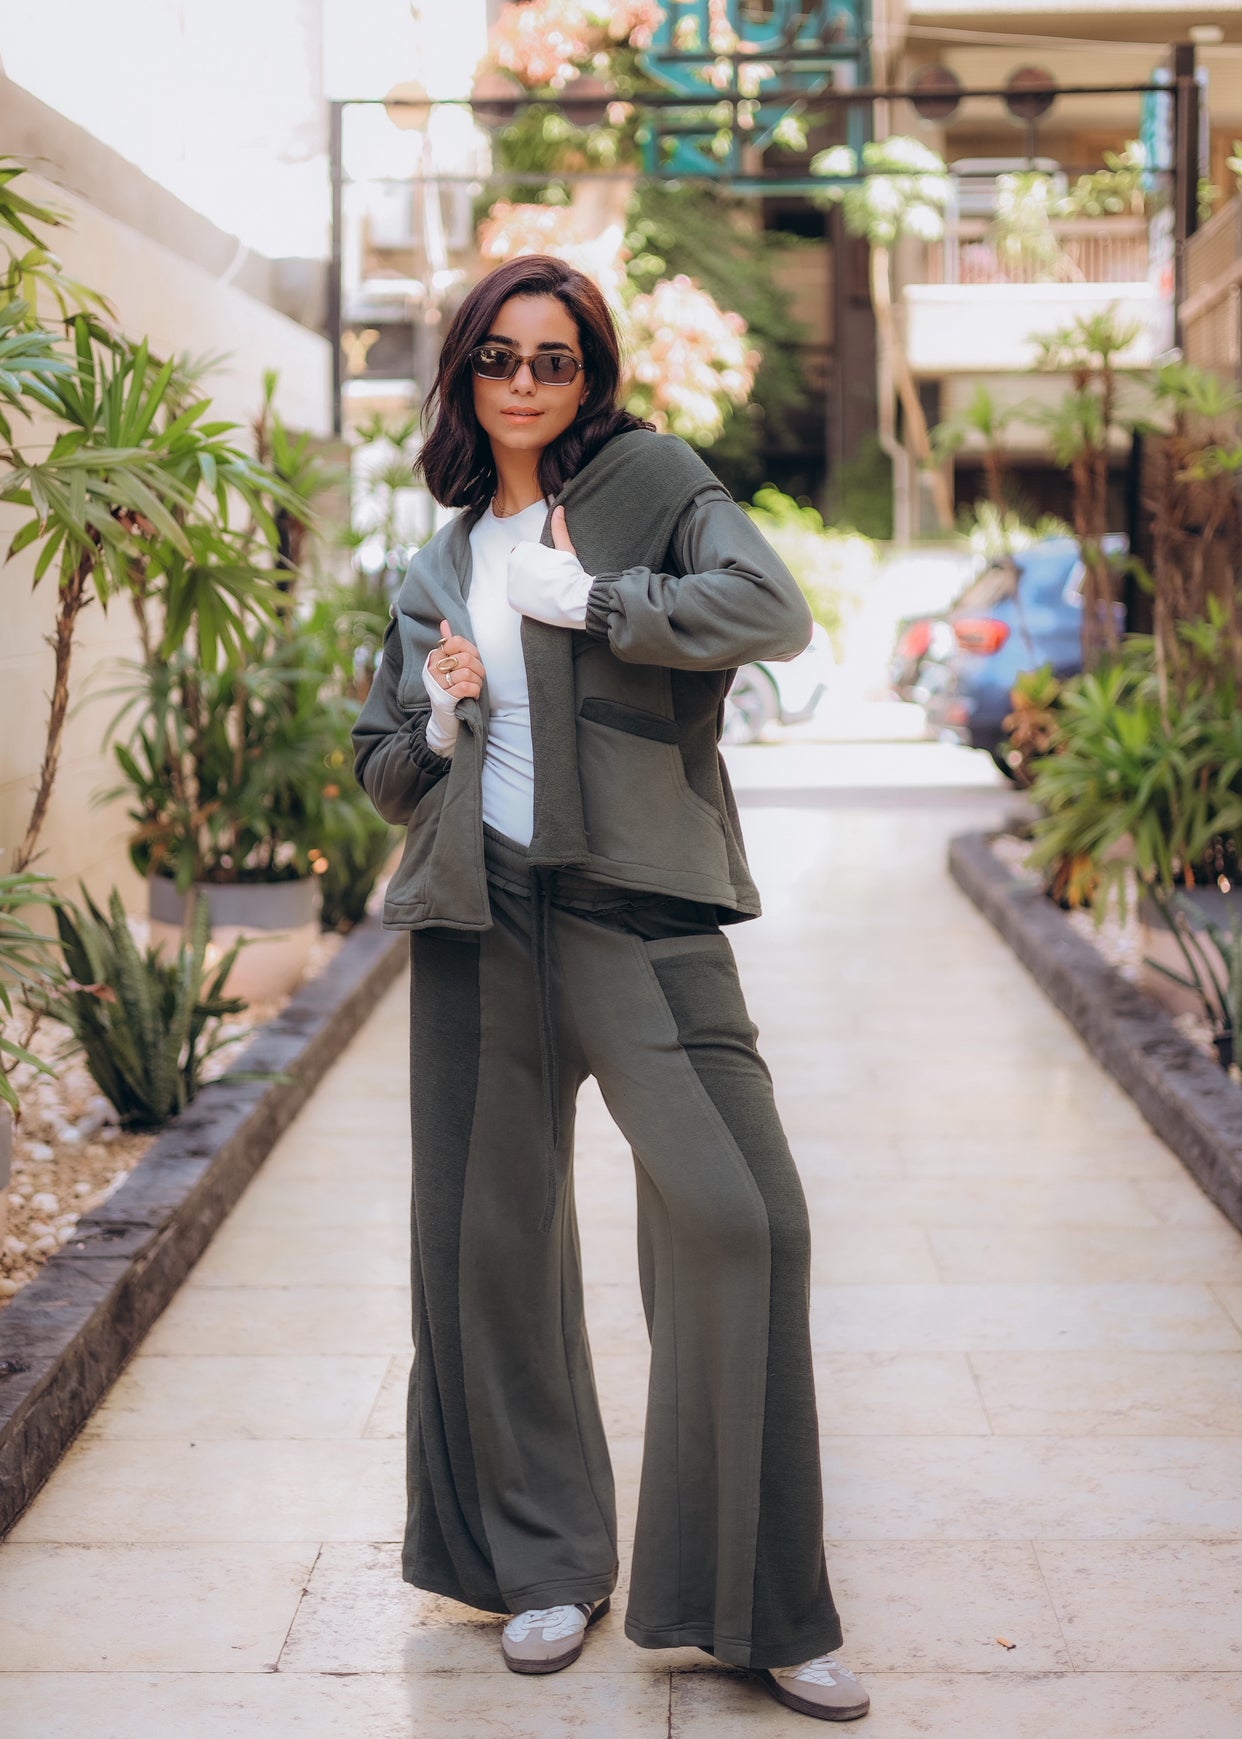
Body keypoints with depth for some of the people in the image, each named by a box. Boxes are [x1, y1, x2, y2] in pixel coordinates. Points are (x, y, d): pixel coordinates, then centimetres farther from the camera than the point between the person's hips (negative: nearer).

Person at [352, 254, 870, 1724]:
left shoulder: (652, 482, 6)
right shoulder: (436, 569, 18)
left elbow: (774, 614, -10)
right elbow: (382, 769, 22)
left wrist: (588, 598, -9)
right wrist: (441, 724, 1)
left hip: (634, 903, -4)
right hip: (478, 916, 4)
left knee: (739, 1217, -14)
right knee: (495, 1233, 6)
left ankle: (754, 1605, -3)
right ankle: (547, 1563, 22)